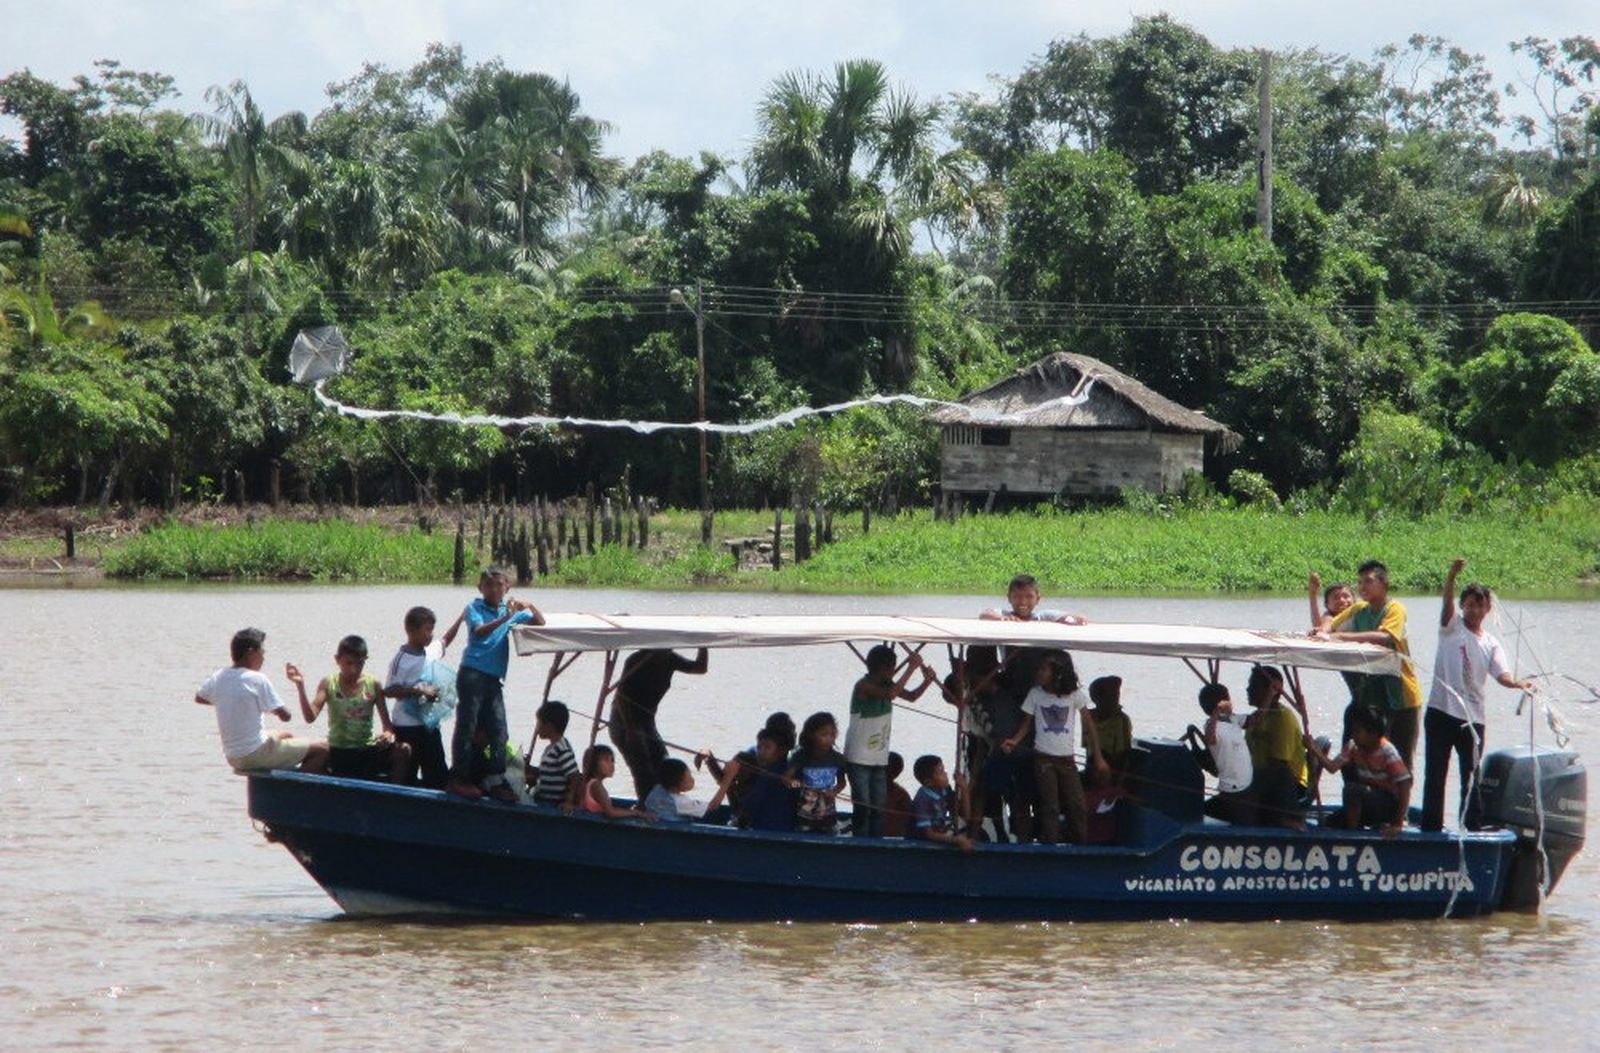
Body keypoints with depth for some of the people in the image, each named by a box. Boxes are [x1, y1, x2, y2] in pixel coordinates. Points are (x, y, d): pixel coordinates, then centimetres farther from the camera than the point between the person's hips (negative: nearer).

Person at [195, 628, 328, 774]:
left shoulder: (218, 677, 2)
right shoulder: (257, 680, -17)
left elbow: (199, 698, 23)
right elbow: (285, 715, -17)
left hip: (232, 759, 8)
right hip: (256, 755, -8)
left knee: (286, 736, 35)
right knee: (322, 749, -2)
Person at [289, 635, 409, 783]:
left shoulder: (373, 684, 0)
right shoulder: (329, 685, -3)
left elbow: (386, 723, 0)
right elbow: (310, 717, -15)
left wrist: (388, 734, -25)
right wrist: (300, 687, -27)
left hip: (368, 750, 1)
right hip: (339, 753, -1)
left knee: (403, 750, -23)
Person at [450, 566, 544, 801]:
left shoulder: (510, 609, 15)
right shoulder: (475, 608, 0)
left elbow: (540, 624, 19)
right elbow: (480, 630, -18)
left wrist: (530, 607, 0)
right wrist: (505, 618, -29)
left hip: (494, 679, 5)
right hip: (472, 674, -5)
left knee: (498, 730, 1)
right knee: (467, 726, -5)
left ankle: (495, 780, 4)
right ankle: (458, 779, -1)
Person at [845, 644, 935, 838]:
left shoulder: (886, 683, 4)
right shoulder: (864, 686, -20)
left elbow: (911, 696, 14)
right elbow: (891, 694, -36)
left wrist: (927, 680, -5)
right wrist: (911, 668, -33)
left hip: (879, 758, 7)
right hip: (859, 758, -7)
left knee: (879, 806, 7)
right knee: (862, 806, -8)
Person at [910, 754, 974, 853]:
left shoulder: (944, 790, -1)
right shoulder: (922, 800, -22)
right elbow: (929, 834, -23)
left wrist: (964, 791, -7)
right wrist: (956, 840, -32)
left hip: (947, 837, 7)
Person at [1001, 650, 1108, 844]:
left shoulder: (1075, 695, -4)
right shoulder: (1036, 694, -2)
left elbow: (1088, 726, 3)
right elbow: (1027, 723, 7)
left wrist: (1098, 757, 3)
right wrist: (1014, 741, -12)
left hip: (1067, 759, 0)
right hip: (1044, 758, 0)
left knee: (1078, 806, -3)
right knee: (1050, 807, -5)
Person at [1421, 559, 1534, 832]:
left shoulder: (1491, 644, 9)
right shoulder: (1452, 627, 1)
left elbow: (1501, 674, -5)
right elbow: (1447, 603, -18)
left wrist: (1517, 683, -28)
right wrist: (1451, 577, -37)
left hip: (1472, 716, 3)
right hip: (1441, 710, -3)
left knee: (1471, 776, 7)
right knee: (1435, 774, 1)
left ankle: (1472, 828, 12)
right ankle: (1431, 828, 7)